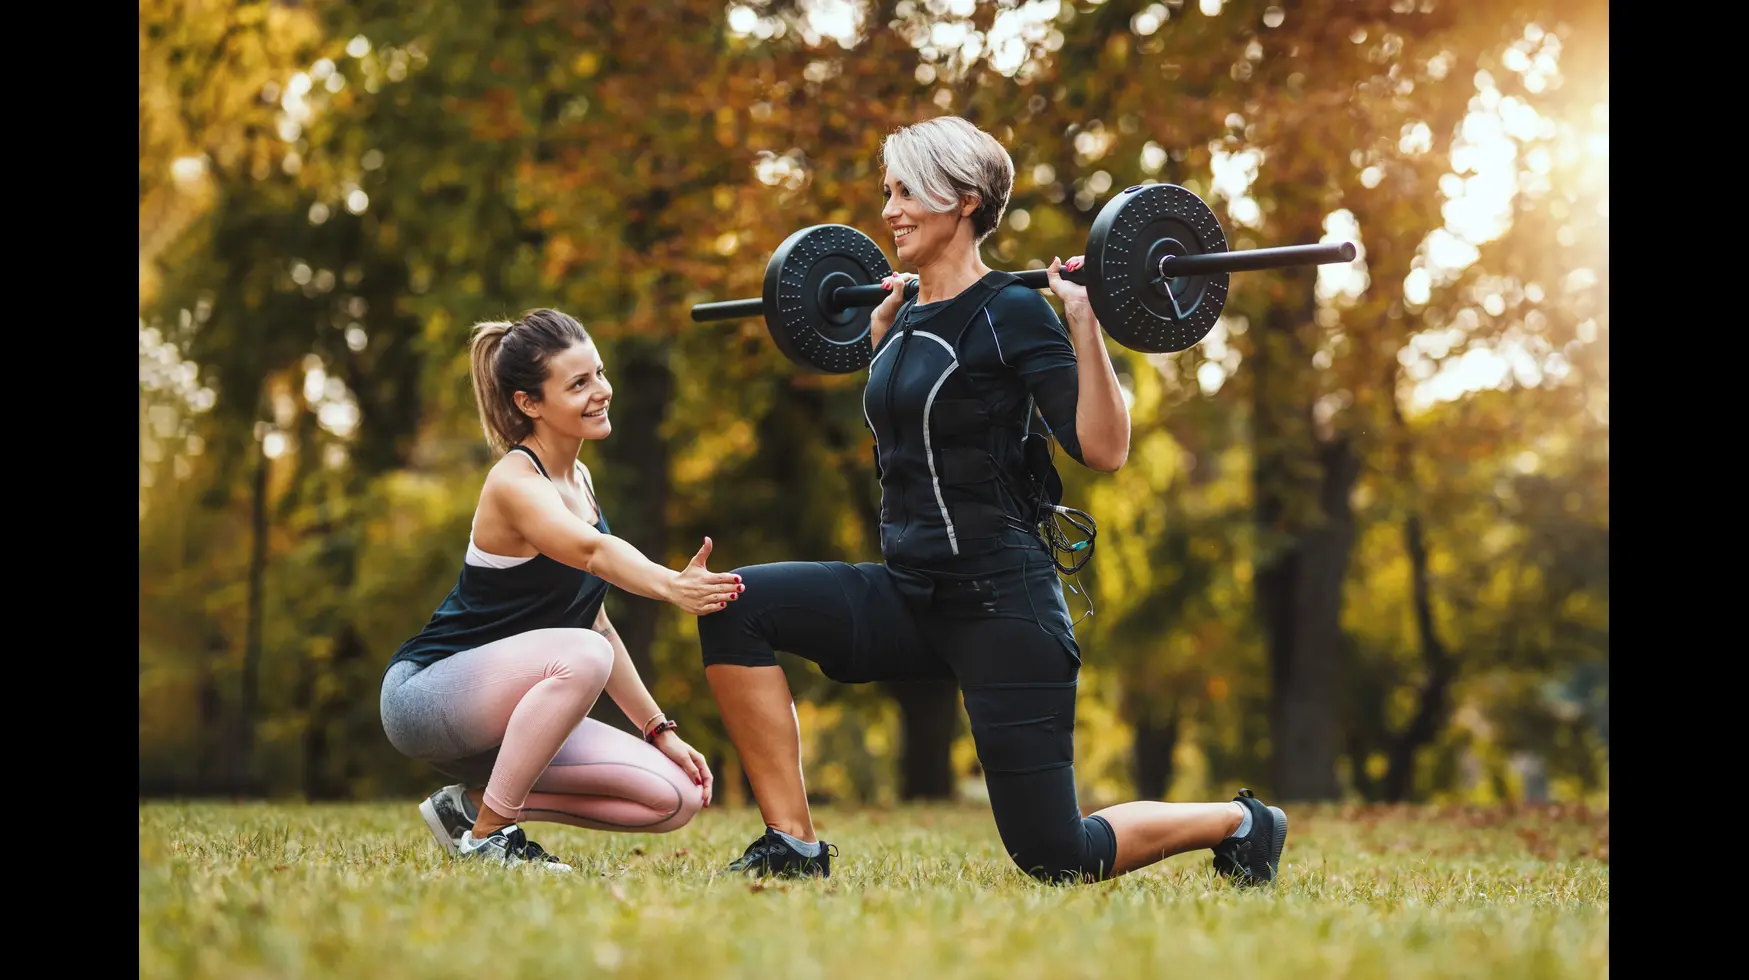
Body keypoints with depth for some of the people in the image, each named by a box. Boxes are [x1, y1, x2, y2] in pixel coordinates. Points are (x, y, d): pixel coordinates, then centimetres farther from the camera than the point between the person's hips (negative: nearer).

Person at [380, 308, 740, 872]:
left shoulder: (578, 479, 9)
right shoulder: (515, 482, -18)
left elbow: (596, 623, 15)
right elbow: (593, 551, -40)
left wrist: (660, 731, 9)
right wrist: (671, 586, -59)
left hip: (507, 714, 8)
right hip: (425, 695, -8)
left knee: (676, 797, -6)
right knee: (579, 655, -36)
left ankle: (476, 803, 5)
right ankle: (484, 834, -20)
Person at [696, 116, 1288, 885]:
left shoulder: (1011, 313, -11)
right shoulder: (911, 318, 10)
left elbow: (1104, 449, -19)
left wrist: (1083, 320, -23)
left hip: (1002, 604, -7)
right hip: (908, 594, 7)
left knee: (1055, 857, -4)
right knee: (735, 605, -13)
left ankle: (1240, 823, 23)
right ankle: (792, 844, -8)